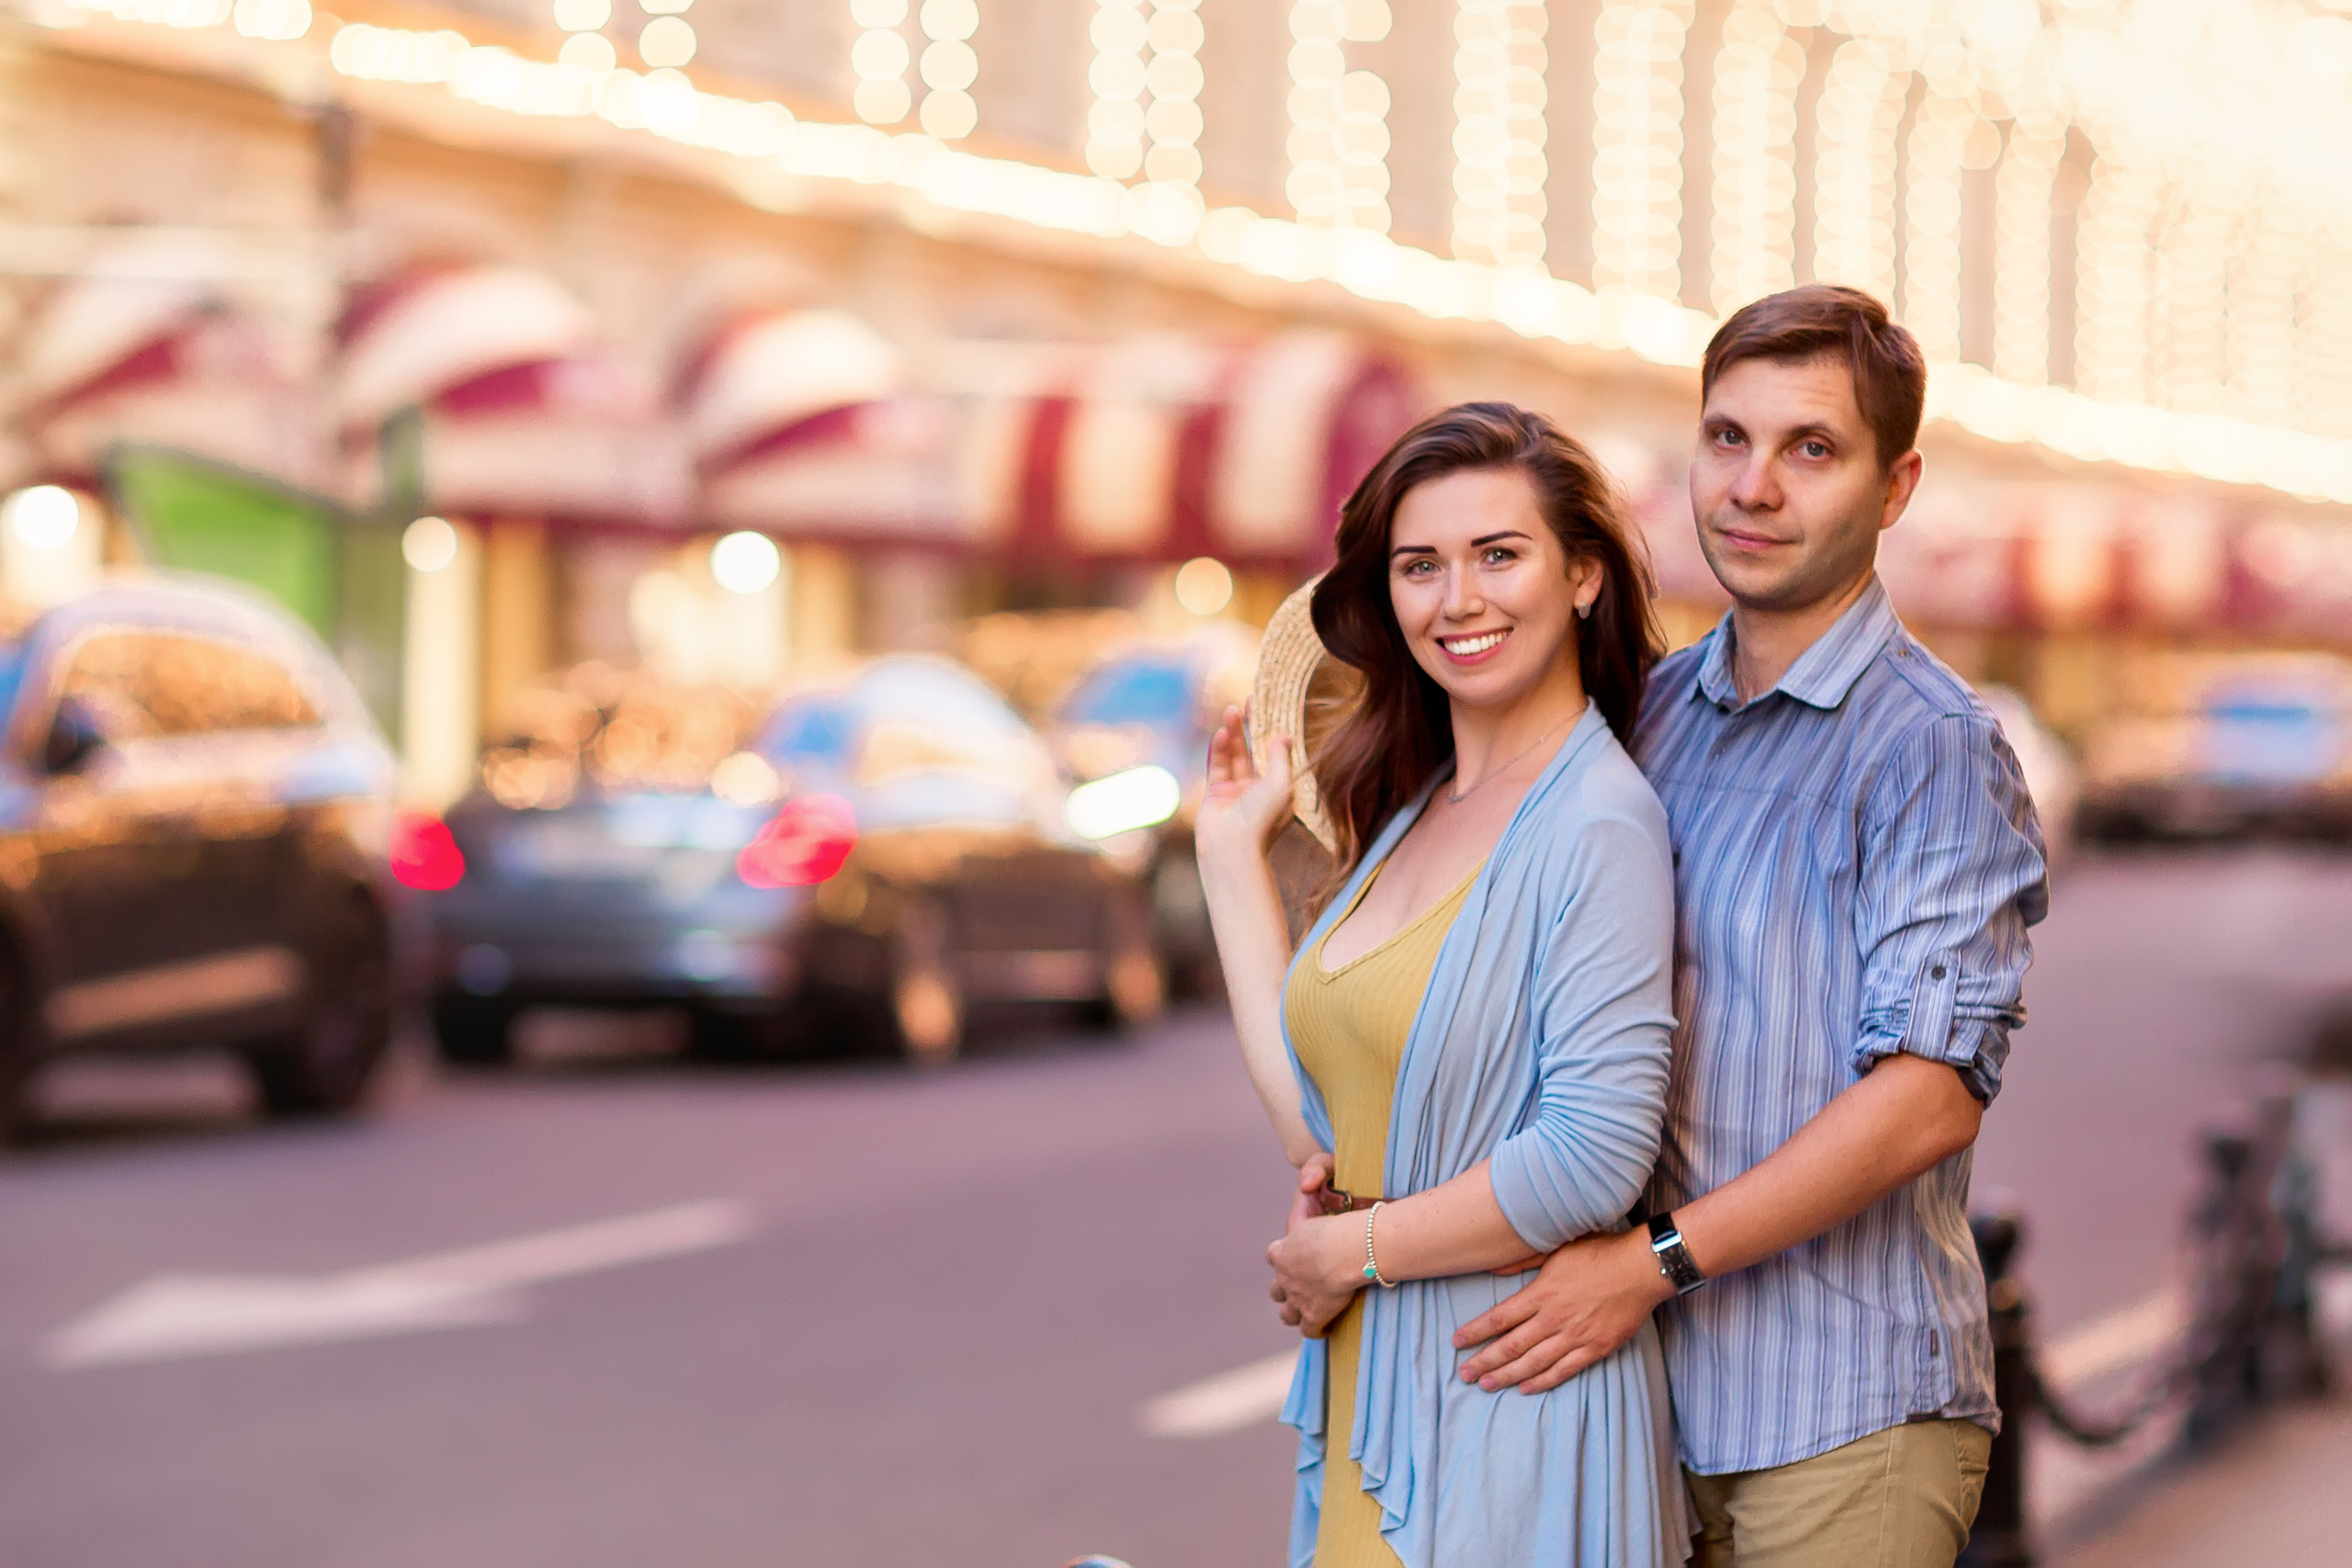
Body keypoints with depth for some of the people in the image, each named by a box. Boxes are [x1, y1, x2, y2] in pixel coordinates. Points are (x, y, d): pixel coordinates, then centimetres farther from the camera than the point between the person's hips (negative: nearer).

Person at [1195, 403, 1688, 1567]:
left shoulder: (1598, 826, -14)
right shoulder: (1412, 814, 11)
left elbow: (1592, 1159, -22)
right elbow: (1320, 1123, 7)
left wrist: (1349, 1253, -10)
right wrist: (1234, 853, 11)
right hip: (1370, 1387, 8)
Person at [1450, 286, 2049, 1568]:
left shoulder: (1933, 744, -10)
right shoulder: (1656, 707, 11)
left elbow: (1933, 1093, -17)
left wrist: (1652, 1262, -18)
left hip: (1847, 1414, -6)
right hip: (1663, 1388, 6)